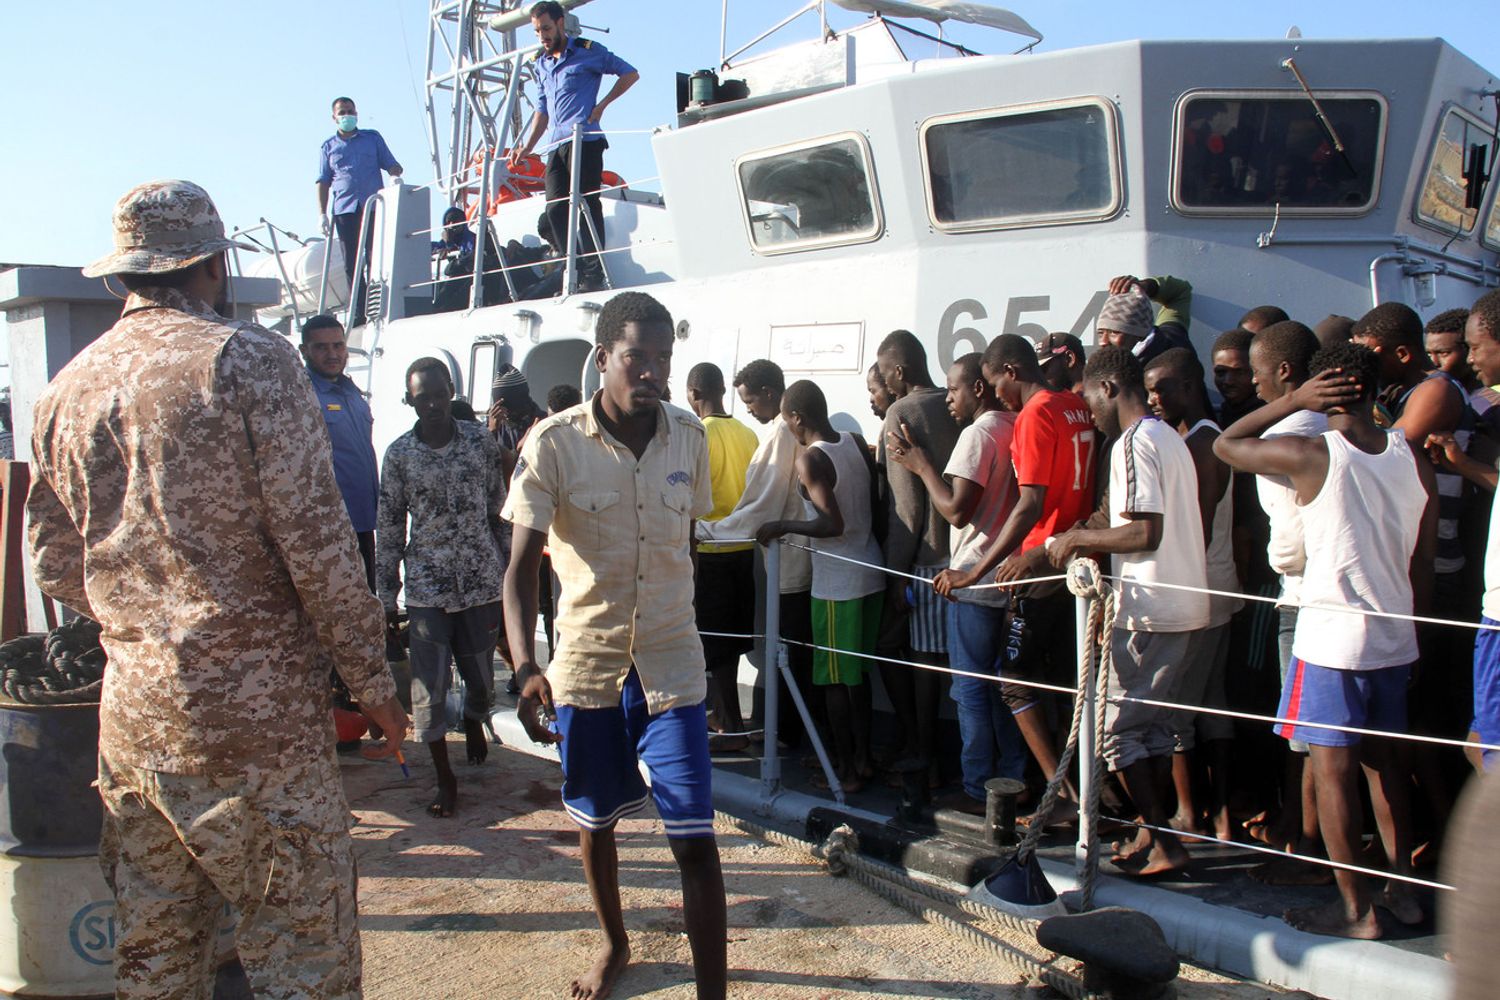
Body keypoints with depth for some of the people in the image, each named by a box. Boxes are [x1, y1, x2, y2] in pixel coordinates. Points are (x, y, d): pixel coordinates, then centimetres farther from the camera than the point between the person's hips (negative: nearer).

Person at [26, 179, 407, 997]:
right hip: (254, 714, -7)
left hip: (130, 717, 7)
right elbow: (316, 540, -13)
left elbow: (55, 567, 16)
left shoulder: (66, 389, 11)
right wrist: (373, 683, -5)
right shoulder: (249, 360, -9)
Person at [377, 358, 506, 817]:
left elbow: (499, 512, 7)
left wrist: (507, 580, 7)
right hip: (426, 586, -1)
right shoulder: (398, 455, -1)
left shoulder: (481, 442, 1)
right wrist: (387, 598, 3)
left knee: (482, 676, 12)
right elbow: (388, 529, 3)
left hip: (481, 581, 1)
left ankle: (474, 721, 46)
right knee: (429, 684, 0)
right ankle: (445, 777, 15)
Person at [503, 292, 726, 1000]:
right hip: (584, 660, 0)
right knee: (594, 820, 19)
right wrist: (526, 668, -28)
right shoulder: (553, 444, -13)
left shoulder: (688, 438, -3)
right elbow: (521, 566, -14)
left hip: (671, 664, 1)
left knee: (695, 839, -4)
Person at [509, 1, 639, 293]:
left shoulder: (588, 51, 5)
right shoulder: (540, 65, 23)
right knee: (556, 208, -4)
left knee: (586, 203, -12)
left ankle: (593, 275, -13)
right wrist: (527, 147, 16)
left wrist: (602, 105, -1)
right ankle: (575, 273, -2)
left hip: (584, 139, -6)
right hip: (555, 145, 6)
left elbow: (630, 73, 8)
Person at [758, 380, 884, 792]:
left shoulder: (810, 459, -17)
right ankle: (863, 758, 28)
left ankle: (847, 769, 14)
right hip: (869, 573, 8)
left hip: (837, 584, -7)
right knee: (857, 673, 18)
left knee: (834, 680, 6)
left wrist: (782, 526, -13)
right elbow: (873, 504, 9)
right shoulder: (857, 443, 4)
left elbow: (833, 524, -24)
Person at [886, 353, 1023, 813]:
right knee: (1003, 685, 15)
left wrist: (921, 466, -10)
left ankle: (978, 790, 9)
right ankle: (1012, 780, 22)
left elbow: (956, 510, -21)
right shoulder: (1016, 429, 9)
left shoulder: (977, 433, -15)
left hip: (974, 580, -8)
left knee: (972, 688, 1)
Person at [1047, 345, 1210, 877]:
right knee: (1156, 725, 15)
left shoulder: (1134, 442, -14)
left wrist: (1078, 538, -11)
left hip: (1147, 610, -10)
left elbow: (1146, 532, -22)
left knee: (1116, 728, 0)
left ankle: (1164, 842, 4)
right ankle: (1153, 833, 22)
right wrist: (1096, 538, 19)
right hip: (1183, 606, 10)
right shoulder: (1171, 439, 16)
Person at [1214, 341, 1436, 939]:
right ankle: (1402, 890, 27)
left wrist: (1292, 401, 0)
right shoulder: (1412, 458, 1)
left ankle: (1355, 909, 9)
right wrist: (1410, 627, 19)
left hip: (1331, 637, -6)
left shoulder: (1310, 455, -15)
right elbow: (1423, 562, 8)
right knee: (1384, 761, 18)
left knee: (1332, 770, 2)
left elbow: (1224, 445, 0)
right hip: (1394, 638, 6)